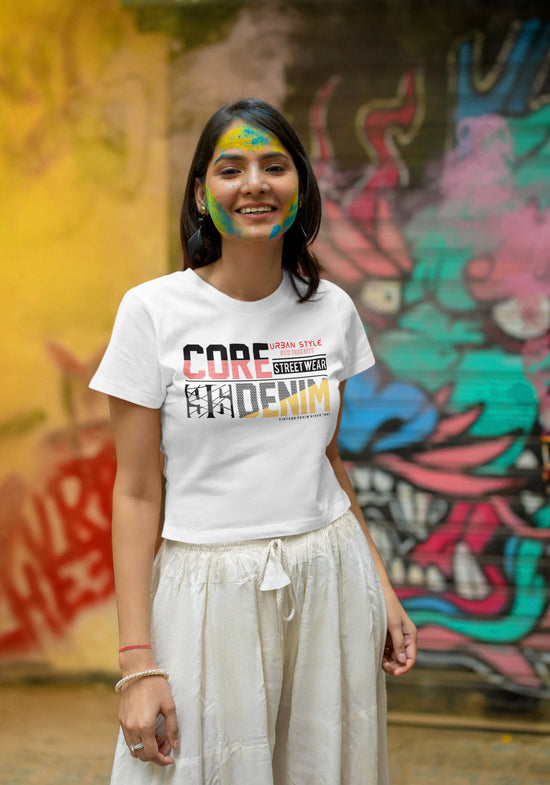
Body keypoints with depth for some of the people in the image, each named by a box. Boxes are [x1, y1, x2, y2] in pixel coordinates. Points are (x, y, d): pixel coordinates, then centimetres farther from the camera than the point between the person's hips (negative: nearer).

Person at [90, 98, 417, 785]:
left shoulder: (332, 309, 3)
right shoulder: (154, 311, -8)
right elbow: (137, 491, -8)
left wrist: (382, 590, 13)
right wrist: (137, 663, -12)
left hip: (328, 582, 3)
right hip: (210, 592, -3)